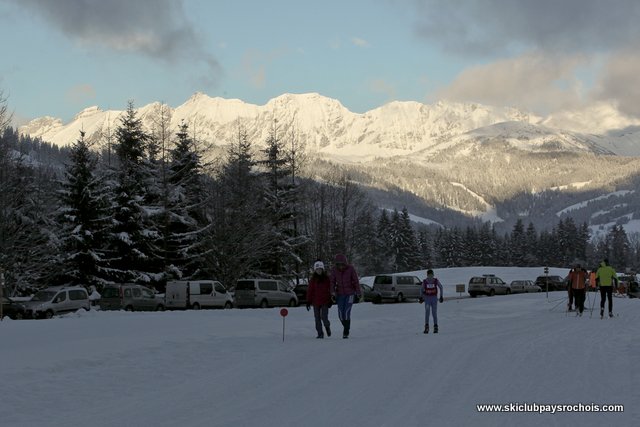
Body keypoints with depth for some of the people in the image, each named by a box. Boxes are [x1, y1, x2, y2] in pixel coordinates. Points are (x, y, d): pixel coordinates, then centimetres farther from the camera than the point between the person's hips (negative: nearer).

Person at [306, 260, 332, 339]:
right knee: (317, 318, 3)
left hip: (325, 301, -2)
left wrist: (330, 300, 0)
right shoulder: (313, 279, 2)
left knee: (324, 317, -9)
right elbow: (309, 290, 4)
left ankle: (327, 326, 22)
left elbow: (330, 289, 4)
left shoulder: (327, 278, 1)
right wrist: (308, 301, 1)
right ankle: (320, 333, 12)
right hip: (315, 301, 2)